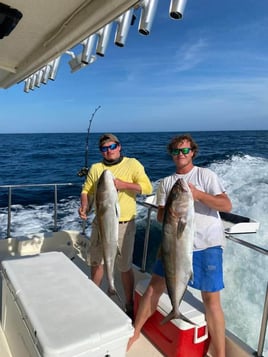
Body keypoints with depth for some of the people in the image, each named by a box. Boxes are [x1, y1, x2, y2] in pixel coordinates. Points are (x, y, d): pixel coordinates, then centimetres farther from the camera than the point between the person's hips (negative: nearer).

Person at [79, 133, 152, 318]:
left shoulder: (132, 164, -5)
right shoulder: (96, 168, 6)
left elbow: (147, 187, -12)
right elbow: (86, 191, 7)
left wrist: (124, 184, -22)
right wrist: (84, 206, -12)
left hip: (124, 224, -4)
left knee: (125, 267, 7)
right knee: (96, 262, 19)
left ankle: (130, 306, 26)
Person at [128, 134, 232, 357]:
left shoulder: (206, 175, -1)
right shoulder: (166, 183, 10)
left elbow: (227, 206, -9)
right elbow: (160, 215, 8)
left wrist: (198, 194, -20)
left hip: (207, 245, -3)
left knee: (211, 299, -2)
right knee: (155, 286, 9)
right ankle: (135, 332, 28)